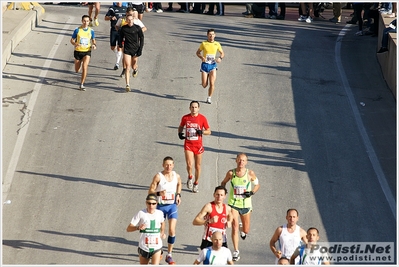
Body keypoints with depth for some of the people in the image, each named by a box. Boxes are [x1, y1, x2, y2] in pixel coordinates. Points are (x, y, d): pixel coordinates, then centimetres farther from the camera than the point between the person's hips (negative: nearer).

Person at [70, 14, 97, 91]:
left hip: (87, 51, -1)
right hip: (78, 51, 1)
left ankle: (82, 85, -8)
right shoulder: (77, 30, -5)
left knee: (85, 68, -20)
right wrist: (75, 44, -21)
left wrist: (94, 45, -10)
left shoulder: (91, 31, -1)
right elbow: (72, 40, 2)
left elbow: (93, 40, 13)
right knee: (77, 70, 11)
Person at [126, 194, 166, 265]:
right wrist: (138, 227, -32)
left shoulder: (160, 213, 0)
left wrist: (162, 232, 14)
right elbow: (128, 229, -14)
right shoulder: (141, 213, -11)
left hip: (156, 247, 0)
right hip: (144, 247, 0)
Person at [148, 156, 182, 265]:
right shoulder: (158, 176, -14)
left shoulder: (177, 176, -3)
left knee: (172, 230, -9)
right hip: (161, 206, -2)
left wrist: (178, 195, 8)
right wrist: (158, 193, -32)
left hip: (172, 205, 2)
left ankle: (169, 255, 1)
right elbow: (150, 191, -14)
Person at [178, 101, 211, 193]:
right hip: (188, 145, 0)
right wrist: (179, 133, -3)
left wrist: (202, 132, -19)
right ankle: (190, 177, 14)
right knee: (189, 164, -16)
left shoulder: (202, 118, -3)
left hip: (198, 145, 0)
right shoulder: (185, 118, 0)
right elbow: (180, 127, 18)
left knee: (198, 166, 9)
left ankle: (196, 184, 27)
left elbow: (209, 131, 2)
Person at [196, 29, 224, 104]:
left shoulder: (217, 44, 2)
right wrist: (201, 57, -14)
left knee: (212, 84, -10)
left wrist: (220, 58, -9)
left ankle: (209, 98, 8)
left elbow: (222, 53, 14)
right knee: (204, 85, 1)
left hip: (213, 65, 1)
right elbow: (198, 52, 7)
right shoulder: (204, 43, -3)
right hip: (205, 64, -1)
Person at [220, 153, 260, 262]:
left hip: (246, 204, 1)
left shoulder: (250, 173, -9)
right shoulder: (231, 173, -7)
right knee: (235, 227, -15)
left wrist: (252, 192, -13)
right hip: (233, 203, -1)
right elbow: (224, 182, 11)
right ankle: (236, 251, -8)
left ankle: (243, 230, 51)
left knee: (246, 231, 11)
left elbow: (257, 184, 4)